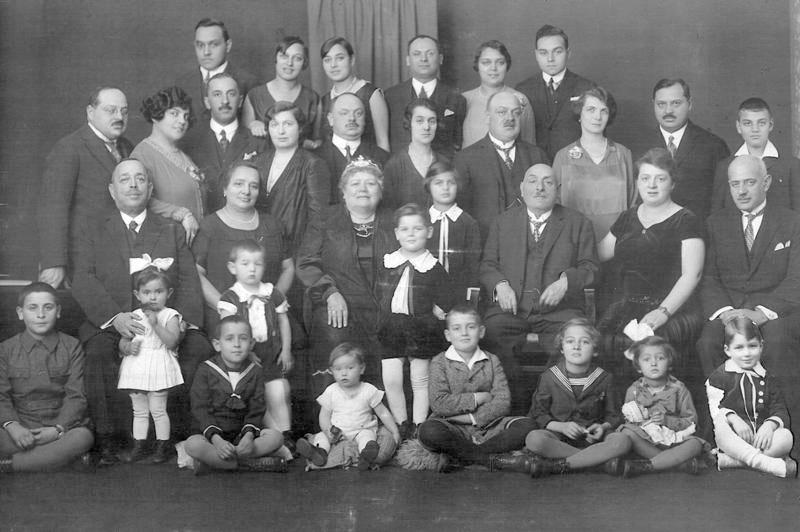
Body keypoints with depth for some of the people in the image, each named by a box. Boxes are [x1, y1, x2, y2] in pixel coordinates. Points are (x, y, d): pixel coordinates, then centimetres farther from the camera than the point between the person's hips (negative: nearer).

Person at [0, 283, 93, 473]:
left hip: (61, 424, 1)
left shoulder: (72, 347, 6)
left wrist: (58, 429, -17)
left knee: (83, 437, -34)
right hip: (21, 428, -1)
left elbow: (76, 397, 0)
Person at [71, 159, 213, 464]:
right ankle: (108, 442, -29)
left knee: (199, 348, -29)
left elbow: (189, 282, 9)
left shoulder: (173, 232, 22)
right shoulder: (92, 233, 18)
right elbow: (82, 281, 2)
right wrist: (114, 316, -17)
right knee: (98, 351, -34)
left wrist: (183, 319, -13)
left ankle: (181, 435, -22)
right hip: (110, 324, -1)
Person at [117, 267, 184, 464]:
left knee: (158, 410, -1)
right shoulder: (134, 316, 10)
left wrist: (156, 324, -22)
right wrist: (128, 347, -10)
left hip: (159, 366, -4)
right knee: (139, 411, 12)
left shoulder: (170, 315, -2)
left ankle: (162, 445, 10)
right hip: (136, 367, 5)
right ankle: (139, 446, 20)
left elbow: (171, 342, -15)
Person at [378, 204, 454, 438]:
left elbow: (444, 306, -2)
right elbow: (377, 297, 13)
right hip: (391, 328, 2)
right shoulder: (386, 264, 7)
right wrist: (383, 319, 4)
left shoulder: (434, 268, -2)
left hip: (422, 330, -2)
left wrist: (429, 315, -10)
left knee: (420, 381, 5)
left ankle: (418, 427, 14)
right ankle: (401, 426, 12)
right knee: (391, 381, -2)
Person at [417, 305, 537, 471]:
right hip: (453, 428, -3)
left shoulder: (492, 361, 9)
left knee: (527, 425, -21)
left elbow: (503, 403, -3)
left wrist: (472, 417, -15)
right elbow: (438, 404, -11)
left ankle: (464, 454, -28)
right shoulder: (439, 362, 3)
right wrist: (477, 398, -10)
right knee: (428, 431, -34)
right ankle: (491, 458, -31)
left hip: (487, 425, 3)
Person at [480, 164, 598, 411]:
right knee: (491, 333, -30)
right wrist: (500, 285, -6)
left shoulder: (578, 223, 15)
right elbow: (487, 264, 15)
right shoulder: (503, 221, 20)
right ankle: (518, 402, -19)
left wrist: (566, 281, -11)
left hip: (558, 309, -1)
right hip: (511, 307, 1)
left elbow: (589, 267, 9)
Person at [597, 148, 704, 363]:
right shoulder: (627, 219, 19)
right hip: (625, 308, 4)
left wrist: (663, 311, -18)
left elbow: (692, 274, -8)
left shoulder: (685, 221, 2)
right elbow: (597, 255, 23)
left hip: (672, 308, -4)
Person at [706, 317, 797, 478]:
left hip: (760, 436, 3)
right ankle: (774, 466, -46)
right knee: (720, 428, -36)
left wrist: (769, 425, -16)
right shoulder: (720, 376, 7)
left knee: (786, 436, -28)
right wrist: (733, 418, -25)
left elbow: (780, 411, 7)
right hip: (733, 438, -2)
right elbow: (715, 409, -4)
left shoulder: (767, 378, 15)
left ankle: (728, 460, -34)